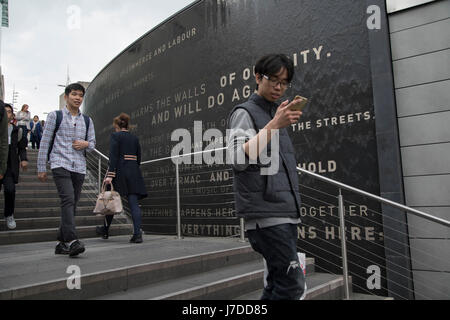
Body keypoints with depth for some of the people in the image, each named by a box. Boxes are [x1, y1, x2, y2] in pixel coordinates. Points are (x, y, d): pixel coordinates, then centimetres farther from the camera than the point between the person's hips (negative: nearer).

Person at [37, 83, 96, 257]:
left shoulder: (87, 120, 17)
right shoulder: (55, 116, 6)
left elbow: (93, 143, 21)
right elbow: (44, 142, 5)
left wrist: (86, 144, -4)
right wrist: (41, 168, 1)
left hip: (79, 167, 4)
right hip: (60, 164, -4)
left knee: (72, 204, 5)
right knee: (68, 199, -21)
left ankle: (62, 243, 15)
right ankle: (72, 241, -27)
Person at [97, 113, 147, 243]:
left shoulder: (115, 136, -3)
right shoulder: (135, 138, 13)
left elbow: (113, 157, -13)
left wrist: (110, 175, -16)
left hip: (120, 170, -4)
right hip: (134, 172, 4)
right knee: (134, 203, 0)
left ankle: (105, 230, 27)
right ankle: (137, 234, -8)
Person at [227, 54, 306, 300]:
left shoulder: (275, 115, 23)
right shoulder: (245, 113, -1)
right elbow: (239, 159, -20)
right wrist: (274, 125, -24)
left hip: (286, 213, 8)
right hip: (265, 213, -8)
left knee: (279, 283, 9)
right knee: (292, 283, -12)